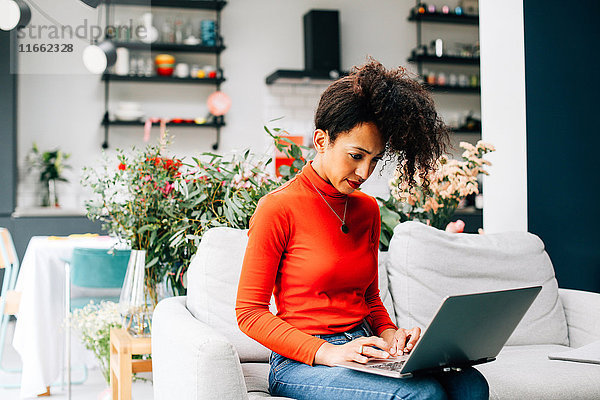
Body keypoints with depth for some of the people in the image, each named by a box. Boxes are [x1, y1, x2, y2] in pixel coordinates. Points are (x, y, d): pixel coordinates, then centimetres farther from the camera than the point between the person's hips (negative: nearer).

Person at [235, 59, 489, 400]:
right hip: (302, 364, -6)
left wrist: (388, 333, 0)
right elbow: (250, 313, -8)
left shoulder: (368, 209, 13)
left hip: (363, 352, 7)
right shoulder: (278, 209, -8)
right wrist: (326, 352, -19)